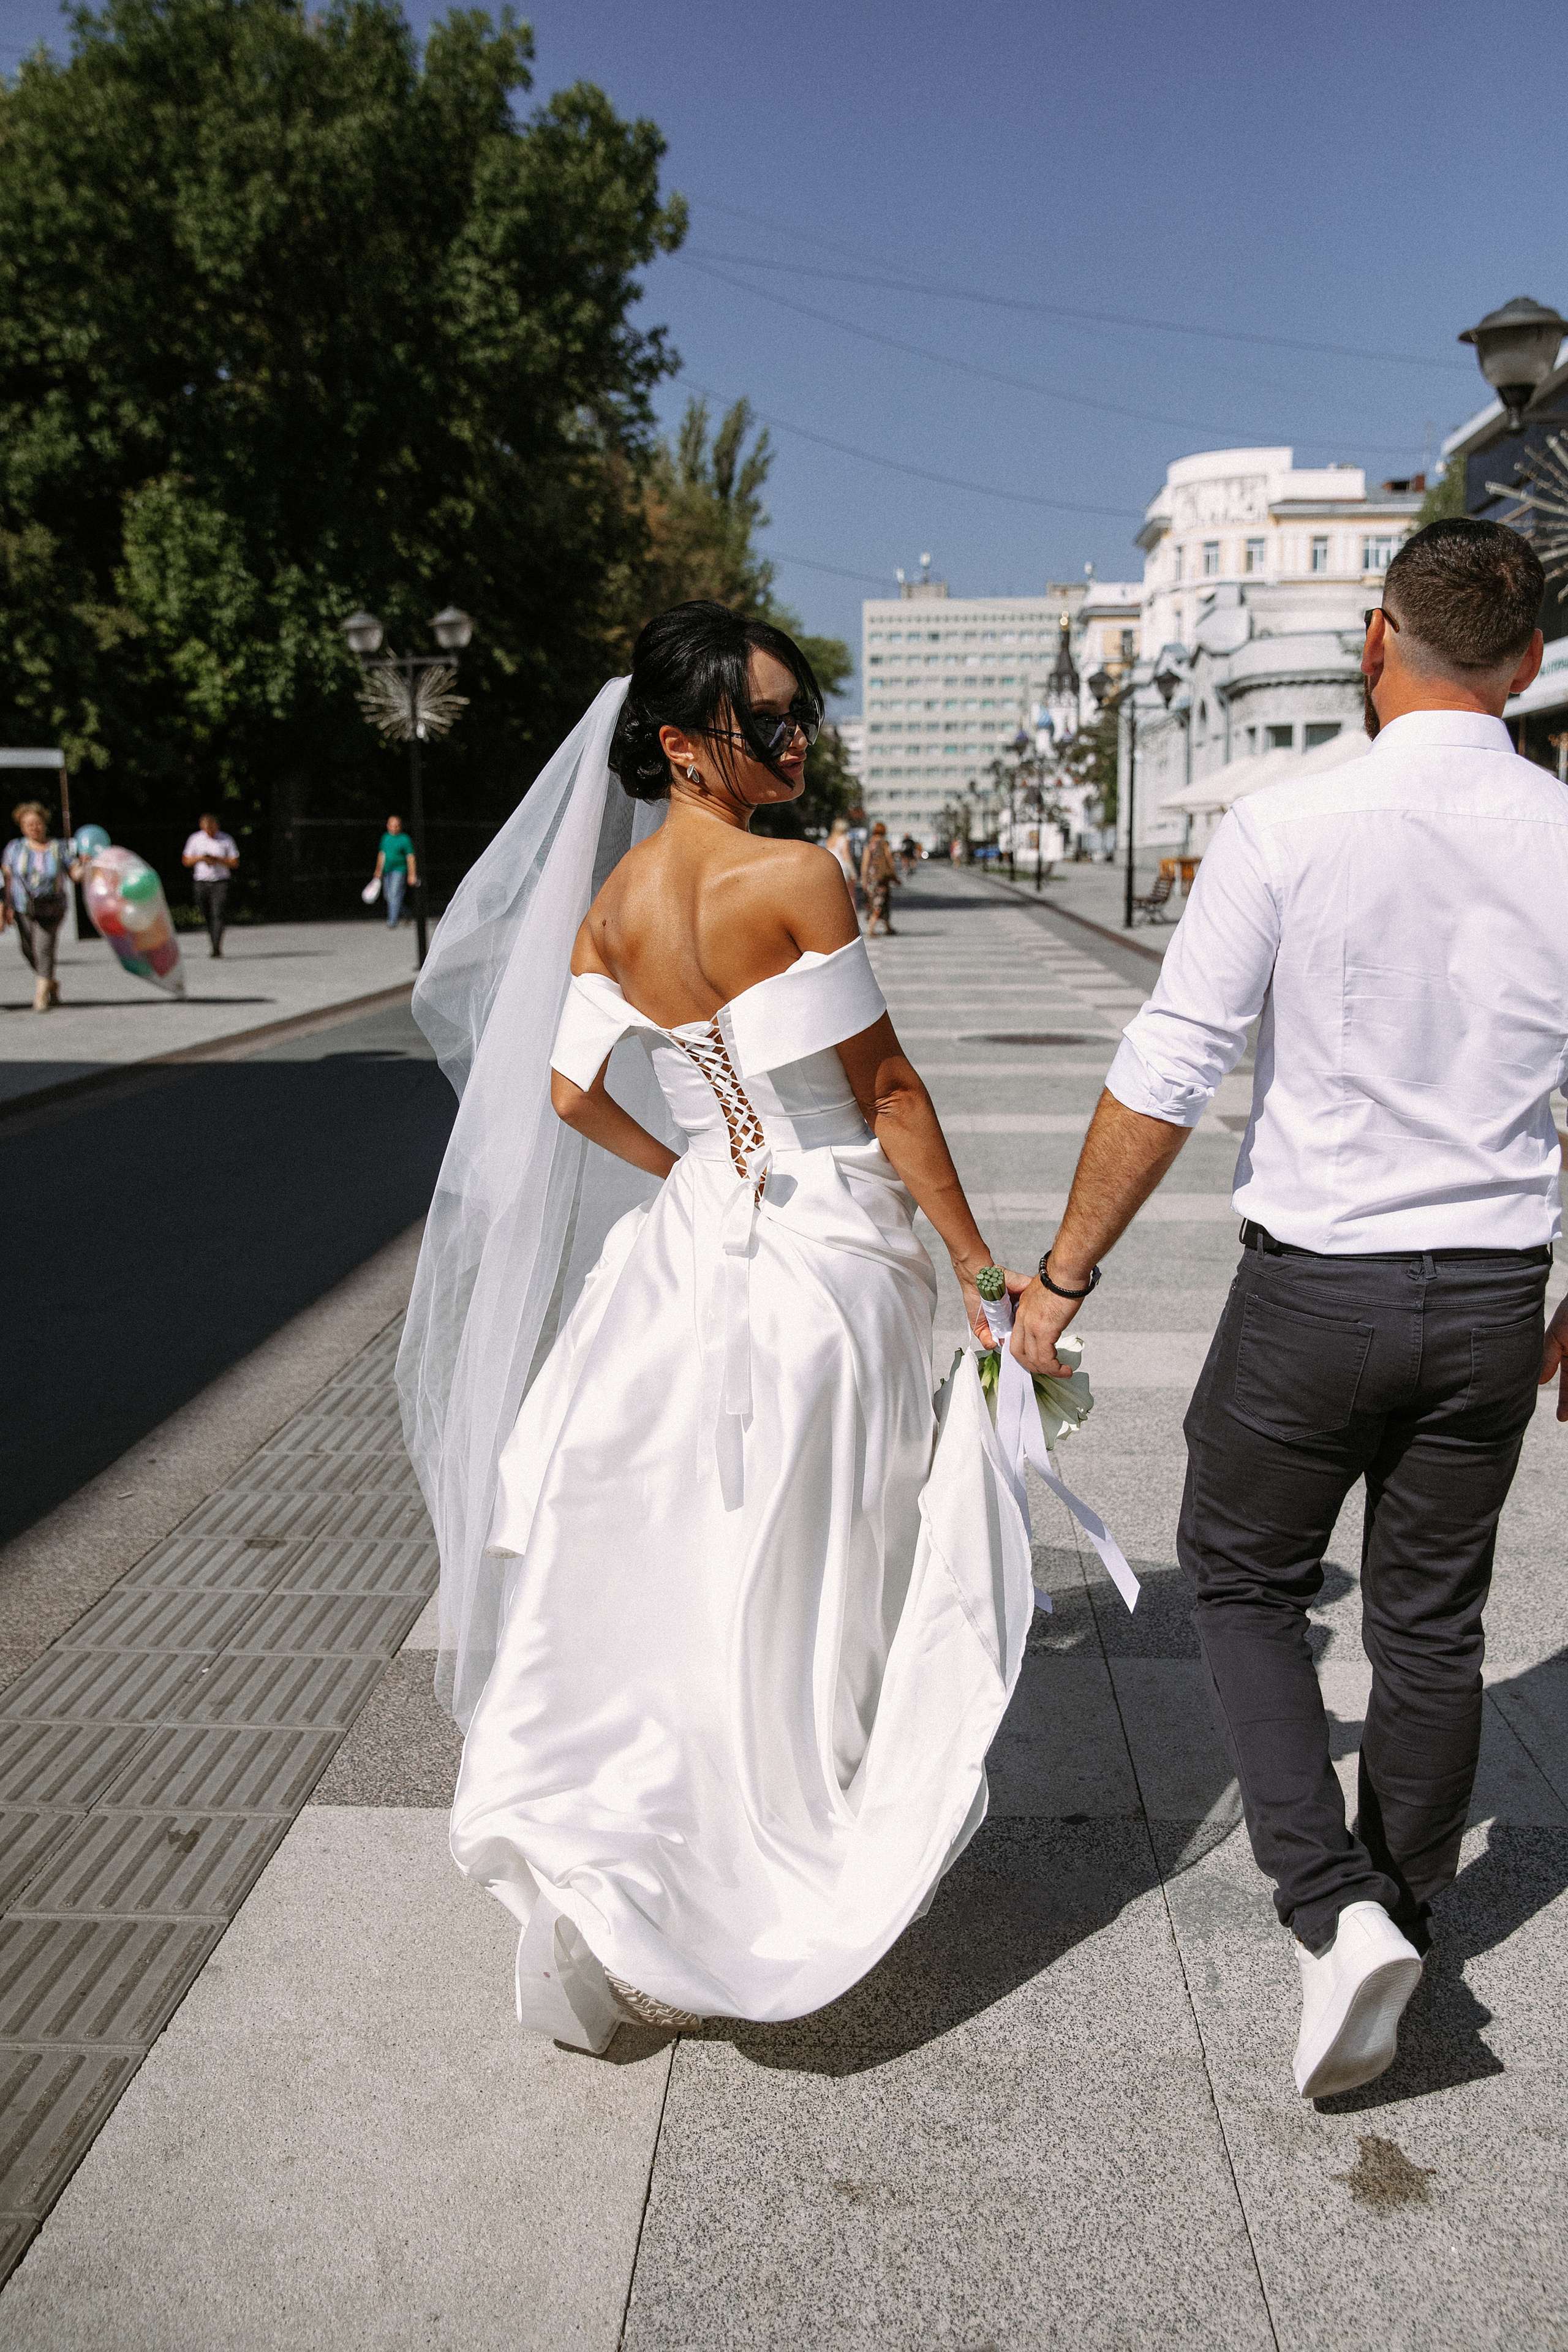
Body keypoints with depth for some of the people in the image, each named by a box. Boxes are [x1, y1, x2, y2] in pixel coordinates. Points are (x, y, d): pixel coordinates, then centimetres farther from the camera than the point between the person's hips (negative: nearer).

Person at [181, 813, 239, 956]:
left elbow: (235, 863, 0)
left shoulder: (226, 840, 2)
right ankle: (214, 944, 20)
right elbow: (186, 861, 10)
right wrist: (200, 858, -10)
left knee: (217, 915, -16)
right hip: (201, 883, 3)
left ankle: (217, 948, -22)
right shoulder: (195, 839, 7)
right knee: (207, 917, 6)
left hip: (220, 883, -3)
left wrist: (217, 860, -14)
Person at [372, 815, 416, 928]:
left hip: (399, 871, -6)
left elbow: (411, 858, -7)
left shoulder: (405, 839, -7)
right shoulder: (385, 837, 9)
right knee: (388, 896, 11)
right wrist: (378, 871, 19)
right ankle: (403, 913, 31)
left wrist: (412, 875, -11)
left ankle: (393, 921, -11)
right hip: (386, 871, 6)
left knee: (395, 895, -13)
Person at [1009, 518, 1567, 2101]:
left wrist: (1063, 1276, -3)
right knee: (1431, 1620, 18)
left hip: (1316, 1285, -3)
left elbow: (1163, 1079, -13)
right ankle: (1401, 1922, 35)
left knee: (1243, 1580, 17)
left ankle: (1333, 1910, 5)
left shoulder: (1286, 829, -13)